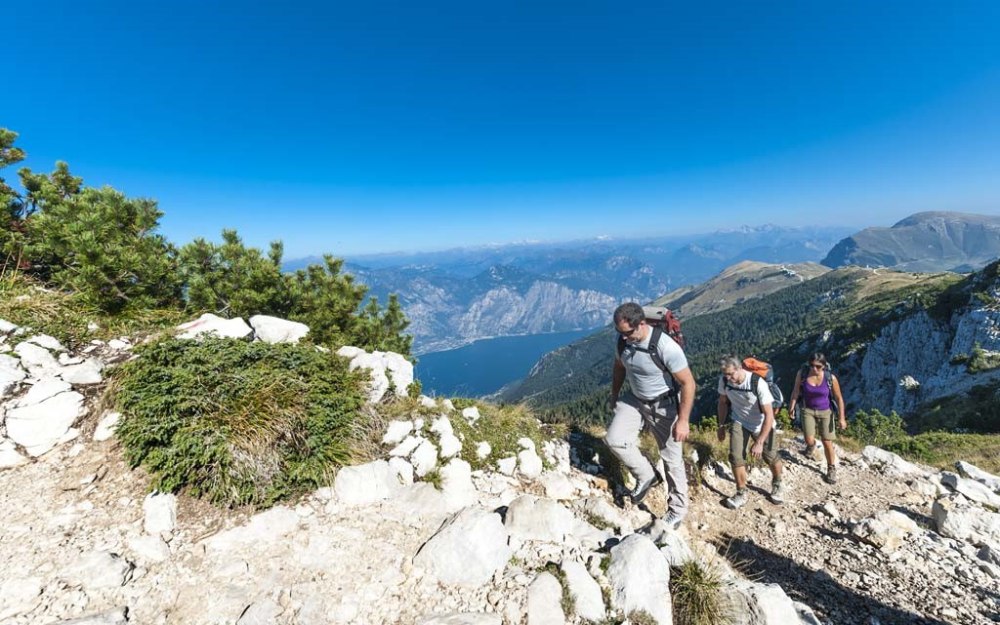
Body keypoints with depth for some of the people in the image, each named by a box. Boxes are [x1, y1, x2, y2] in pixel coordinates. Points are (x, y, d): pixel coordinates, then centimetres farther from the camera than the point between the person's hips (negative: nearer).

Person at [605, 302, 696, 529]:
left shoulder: (666, 347, -31)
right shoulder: (623, 341, -13)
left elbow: (688, 383, -23)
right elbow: (619, 368, 7)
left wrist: (683, 420, -21)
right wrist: (614, 397, 15)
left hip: (665, 404, -5)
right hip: (635, 400, 5)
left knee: (672, 459, 7)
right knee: (614, 439, -13)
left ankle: (678, 510, 30)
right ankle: (647, 476, 13)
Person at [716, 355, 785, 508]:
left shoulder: (758, 383, -33)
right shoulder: (724, 380, -21)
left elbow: (769, 415, -28)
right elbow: (723, 402, -1)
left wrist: (759, 442, -28)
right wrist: (721, 425, 4)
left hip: (761, 425, -2)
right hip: (738, 422, 2)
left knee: (771, 457, 12)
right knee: (736, 456, -9)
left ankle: (777, 484, 43)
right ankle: (742, 493, 10)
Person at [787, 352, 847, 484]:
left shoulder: (831, 378, -19)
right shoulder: (802, 373, -17)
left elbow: (839, 398, -7)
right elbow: (796, 390, -3)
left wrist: (842, 418, -6)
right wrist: (792, 406, -3)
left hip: (825, 412, 0)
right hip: (808, 410, 0)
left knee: (827, 443, 4)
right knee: (809, 440, -8)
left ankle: (831, 470, 28)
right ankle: (812, 446, 32)